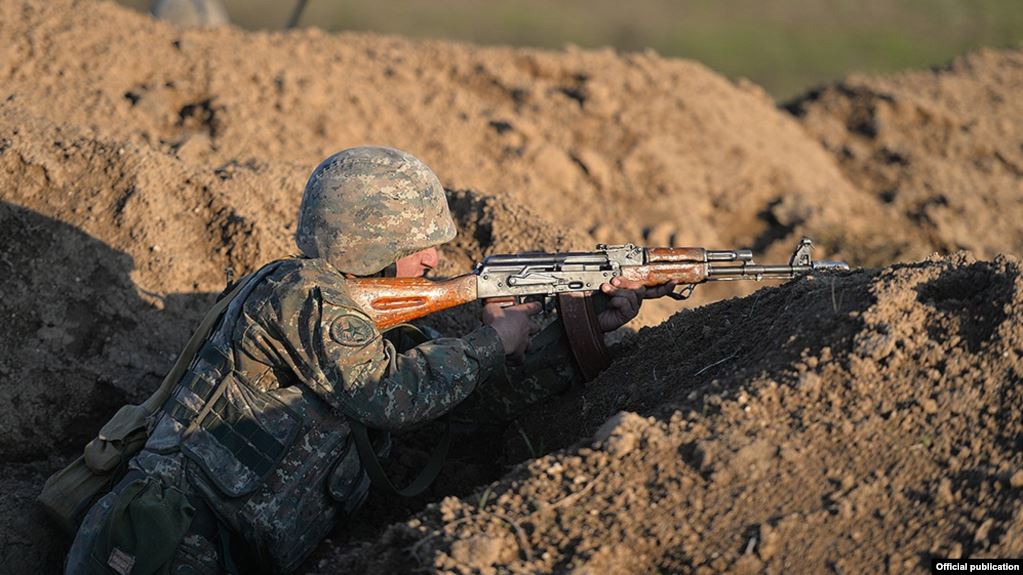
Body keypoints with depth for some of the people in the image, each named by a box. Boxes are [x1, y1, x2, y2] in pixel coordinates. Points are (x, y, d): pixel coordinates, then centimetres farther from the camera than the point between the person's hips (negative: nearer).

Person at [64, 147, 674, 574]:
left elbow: (486, 395, 20)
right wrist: (492, 341, -1)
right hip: (180, 517, -9)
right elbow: (389, 394, -13)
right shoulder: (304, 293, -5)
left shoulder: (377, 318, 21)